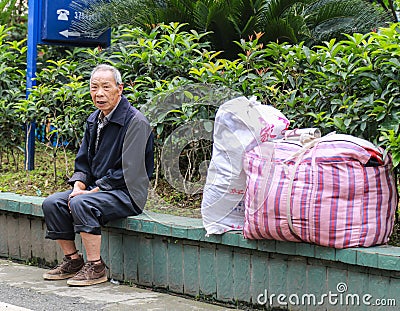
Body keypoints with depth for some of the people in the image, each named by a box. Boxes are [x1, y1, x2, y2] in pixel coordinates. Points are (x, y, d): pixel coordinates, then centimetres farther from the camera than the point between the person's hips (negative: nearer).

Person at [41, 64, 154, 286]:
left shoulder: (135, 122, -14)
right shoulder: (95, 120, 12)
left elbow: (127, 172, -19)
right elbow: (83, 162, 17)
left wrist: (90, 192, -19)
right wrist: (78, 187, -4)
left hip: (127, 194, -8)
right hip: (96, 188, 8)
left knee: (81, 204, -31)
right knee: (52, 204, -7)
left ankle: (96, 267, -20)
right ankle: (73, 261, 5)